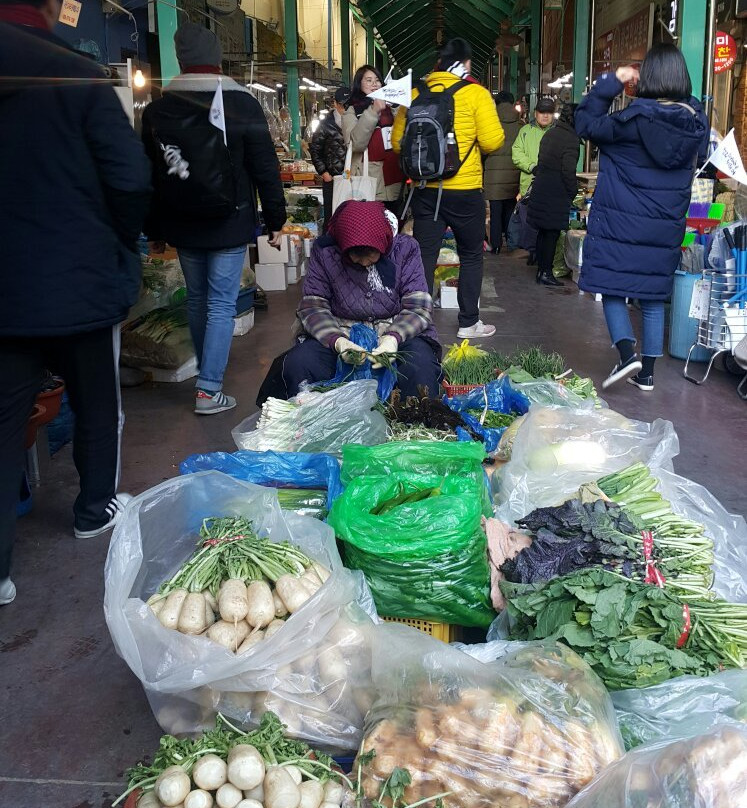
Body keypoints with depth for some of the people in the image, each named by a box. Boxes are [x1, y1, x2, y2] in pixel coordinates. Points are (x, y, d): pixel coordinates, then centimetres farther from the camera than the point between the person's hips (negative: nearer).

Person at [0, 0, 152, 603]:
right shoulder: (79, 78, -12)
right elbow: (132, 178, -16)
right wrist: (120, 242, 4)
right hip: (82, 282, -2)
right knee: (97, 402, 20)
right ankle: (96, 509, 37)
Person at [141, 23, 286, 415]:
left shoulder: (156, 110, 2)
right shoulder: (242, 103, -8)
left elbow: (149, 174, 8)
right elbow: (265, 167, -7)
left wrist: (155, 228, 16)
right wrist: (275, 219, 2)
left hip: (181, 225, 4)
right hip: (229, 224, -3)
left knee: (197, 299, 17)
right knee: (221, 303, 0)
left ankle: (207, 373, 33)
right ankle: (209, 389, -1)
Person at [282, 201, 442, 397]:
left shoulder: (405, 249, -4)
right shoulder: (324, 252, -4)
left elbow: (418, 307, -7)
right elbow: (312, 307, -5)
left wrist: (394, 337, -28)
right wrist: (337, 341, -25)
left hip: (397, 334, 0)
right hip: (339, 335, 1)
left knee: (421, 366, -33)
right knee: (296, 364, -27)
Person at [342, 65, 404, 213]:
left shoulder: (390, 107, 20)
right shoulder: (352, 111, 3)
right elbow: (355, 143, -16)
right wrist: (373, 112, -22)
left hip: (394, 183, 5)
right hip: (369, 185, -5)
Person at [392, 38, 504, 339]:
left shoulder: (416, 94, 4)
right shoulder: (475, 93, -6)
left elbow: (398, 140, 7)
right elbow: (492, 141, -10)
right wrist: (473, 145, 10)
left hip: (424, 188, 3)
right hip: (465, 190, -3)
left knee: (424, 257, 8)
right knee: (471, 256, 11)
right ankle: (468, 323, 15)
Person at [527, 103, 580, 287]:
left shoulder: (550, 134, 12)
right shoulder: (571, 139, -14)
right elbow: (568, 171, -17)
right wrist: (573, 192, -6)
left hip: (541, 187, 8)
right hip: (557, 193, -8)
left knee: (543, 231, 13)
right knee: (552, 232, -2)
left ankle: (541, 269, 20)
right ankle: (546, 272, 2)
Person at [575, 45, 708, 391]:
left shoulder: (633, 119, -15)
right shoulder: (696, 121, -1)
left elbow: (585, 124, -6)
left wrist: (610, 82, -5)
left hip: (620, 223, -4)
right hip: (666, 229, 5)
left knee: (612, 287, 7)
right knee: (653, 297, 12)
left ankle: (627, 353, -12)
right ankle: (647, 373, 16)